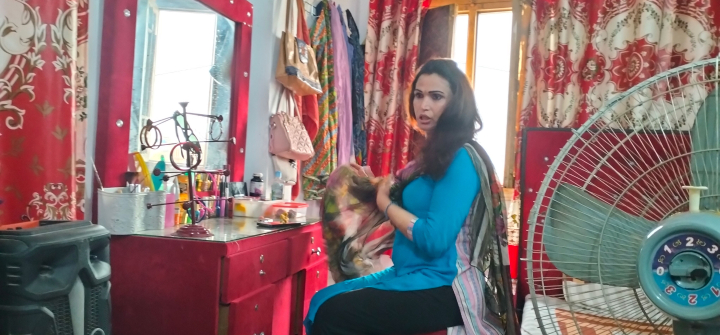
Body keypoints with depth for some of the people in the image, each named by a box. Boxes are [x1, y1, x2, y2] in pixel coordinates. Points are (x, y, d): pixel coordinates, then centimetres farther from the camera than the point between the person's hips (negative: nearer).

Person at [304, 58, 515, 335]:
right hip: (412, 275, 9)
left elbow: (434, 239, -23)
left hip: (442, 287, -9)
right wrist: (375, 187, 4)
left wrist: (385, 202, -11)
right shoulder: (433, 154, 13)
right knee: (321, 300, 4)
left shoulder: (461, 159, -16)